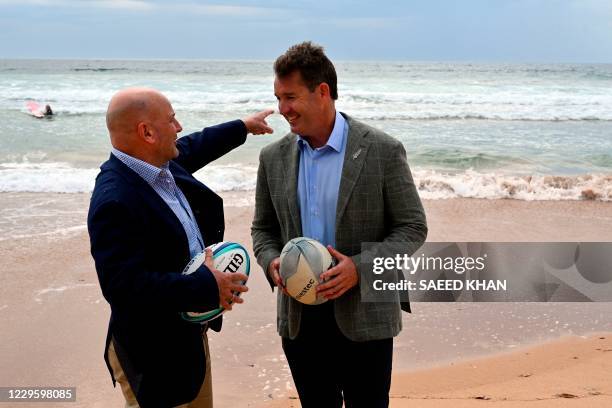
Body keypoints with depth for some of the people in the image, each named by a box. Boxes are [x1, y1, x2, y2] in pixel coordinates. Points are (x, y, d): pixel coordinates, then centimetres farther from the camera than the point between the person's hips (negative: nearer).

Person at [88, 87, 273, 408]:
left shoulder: (161, 165, -2)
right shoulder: (114, 203, -29)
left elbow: (194, 147, 21)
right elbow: (126, 288, -34)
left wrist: (243, 126, 33)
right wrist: (208, 286, -29)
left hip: (190, 332, 9)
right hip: (153, 354, -9)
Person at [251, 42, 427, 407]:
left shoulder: (383, 151, -9)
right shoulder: (273, 157, 3)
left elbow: (413, 226, -6)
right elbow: (263, 228, 12)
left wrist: (361, 267, -20)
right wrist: (271, 262, -10)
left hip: (364, 318, -3)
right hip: (299, 318, 4)